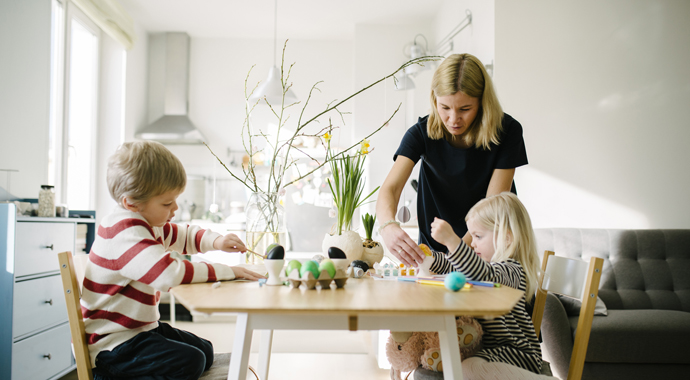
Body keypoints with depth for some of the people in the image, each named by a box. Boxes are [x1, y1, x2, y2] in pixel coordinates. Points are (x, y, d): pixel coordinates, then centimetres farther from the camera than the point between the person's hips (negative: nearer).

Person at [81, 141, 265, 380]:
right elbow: (168, 273, -39)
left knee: (205, 352, 13)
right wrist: (227, 272, -31)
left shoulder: (147, 224, 7)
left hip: (141, 328, 10)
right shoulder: (125, 232, -26)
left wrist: (217, 241, 0)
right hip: (111, 342, -10)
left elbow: (184, 236, 22)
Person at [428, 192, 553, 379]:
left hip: (519, 353, -9)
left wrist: (451, 240, -50)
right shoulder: (484, 263, 11)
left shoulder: (511, 269, -20)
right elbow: (448, 263, 19)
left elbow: (483, 275, -42)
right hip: (488, 345, 9)